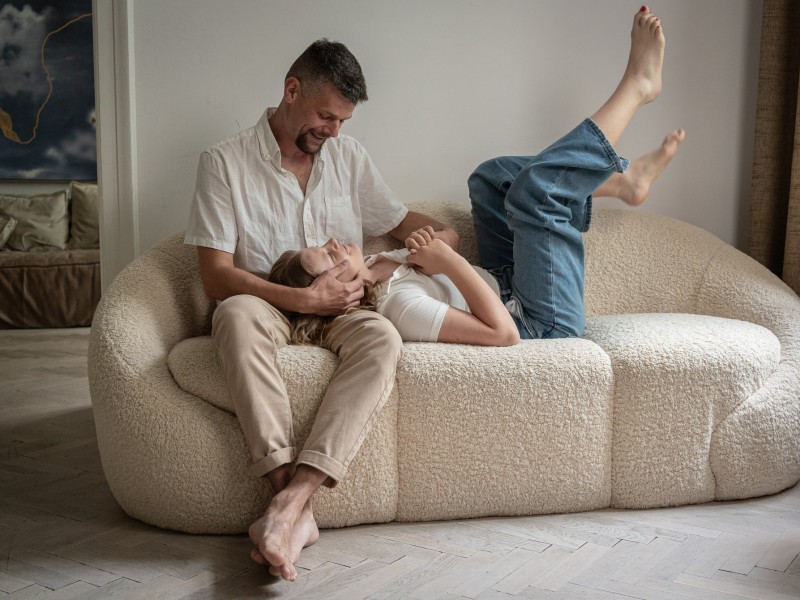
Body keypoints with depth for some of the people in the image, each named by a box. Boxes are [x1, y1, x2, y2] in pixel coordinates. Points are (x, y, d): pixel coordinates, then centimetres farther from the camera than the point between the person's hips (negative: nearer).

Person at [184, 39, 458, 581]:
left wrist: (437, 235, 0)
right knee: (239, 313, -40)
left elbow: (402, 222, 24)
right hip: (266, 310, -3)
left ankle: (290, 499, -43)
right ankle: (298, 510, -43)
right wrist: (304, 299, -20)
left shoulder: (349, 157, 12)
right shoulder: (225, 162, -3)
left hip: (339, 311, 3)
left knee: (382, 336, -33)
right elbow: (216, 276, -10)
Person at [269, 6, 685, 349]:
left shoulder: (372, 267, -5)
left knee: (492, 176, 10)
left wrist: (428, 246, -11)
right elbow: (503, 332, -37)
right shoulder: (398, 306, -33)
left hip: (508, 285, 9)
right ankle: (637, 84, -4)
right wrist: (446, 260, -32)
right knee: (535, 186, -26)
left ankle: (624, 178, 12)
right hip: (543, 323, -9)